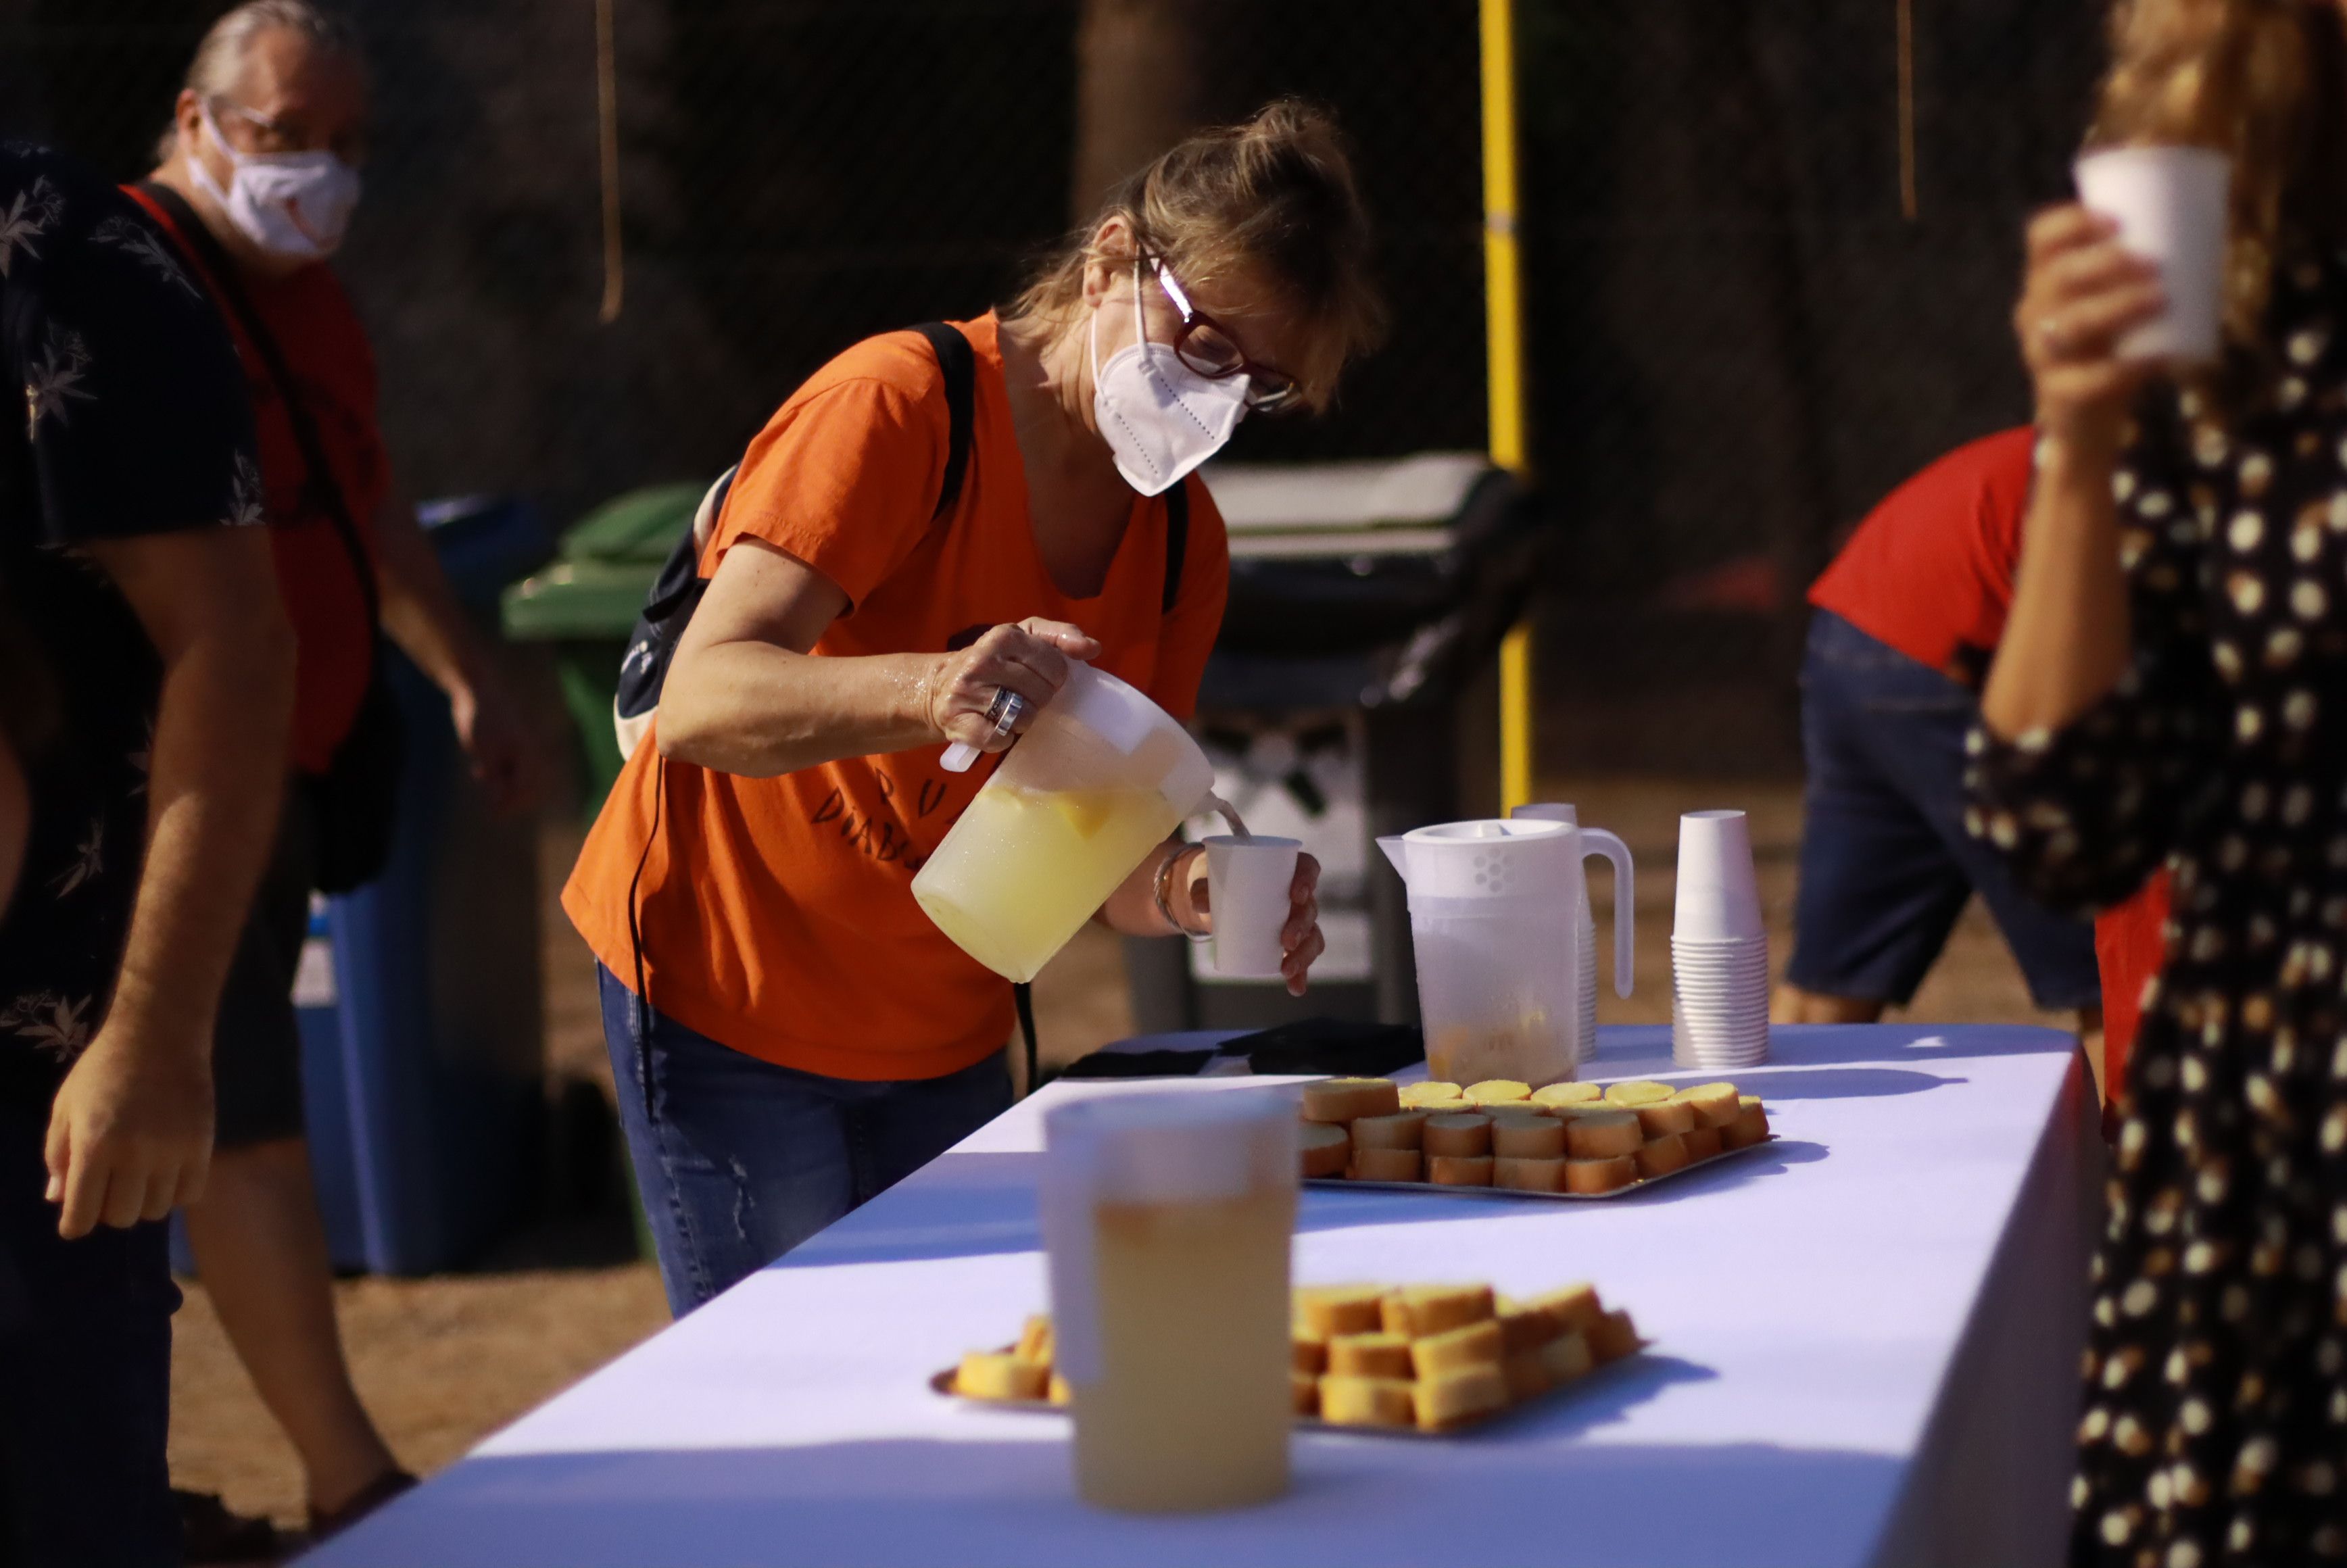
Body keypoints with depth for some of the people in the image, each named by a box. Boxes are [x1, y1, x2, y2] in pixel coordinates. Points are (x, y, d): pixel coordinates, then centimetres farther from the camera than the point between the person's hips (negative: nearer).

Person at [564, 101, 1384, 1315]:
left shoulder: (1183, 547, 2)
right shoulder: (900, 406, -19)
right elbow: (700, 704, -31)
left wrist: (1187, 890, -22)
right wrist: (929, 689, -48)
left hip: (942, 1032, 7)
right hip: (730, 996, -7)